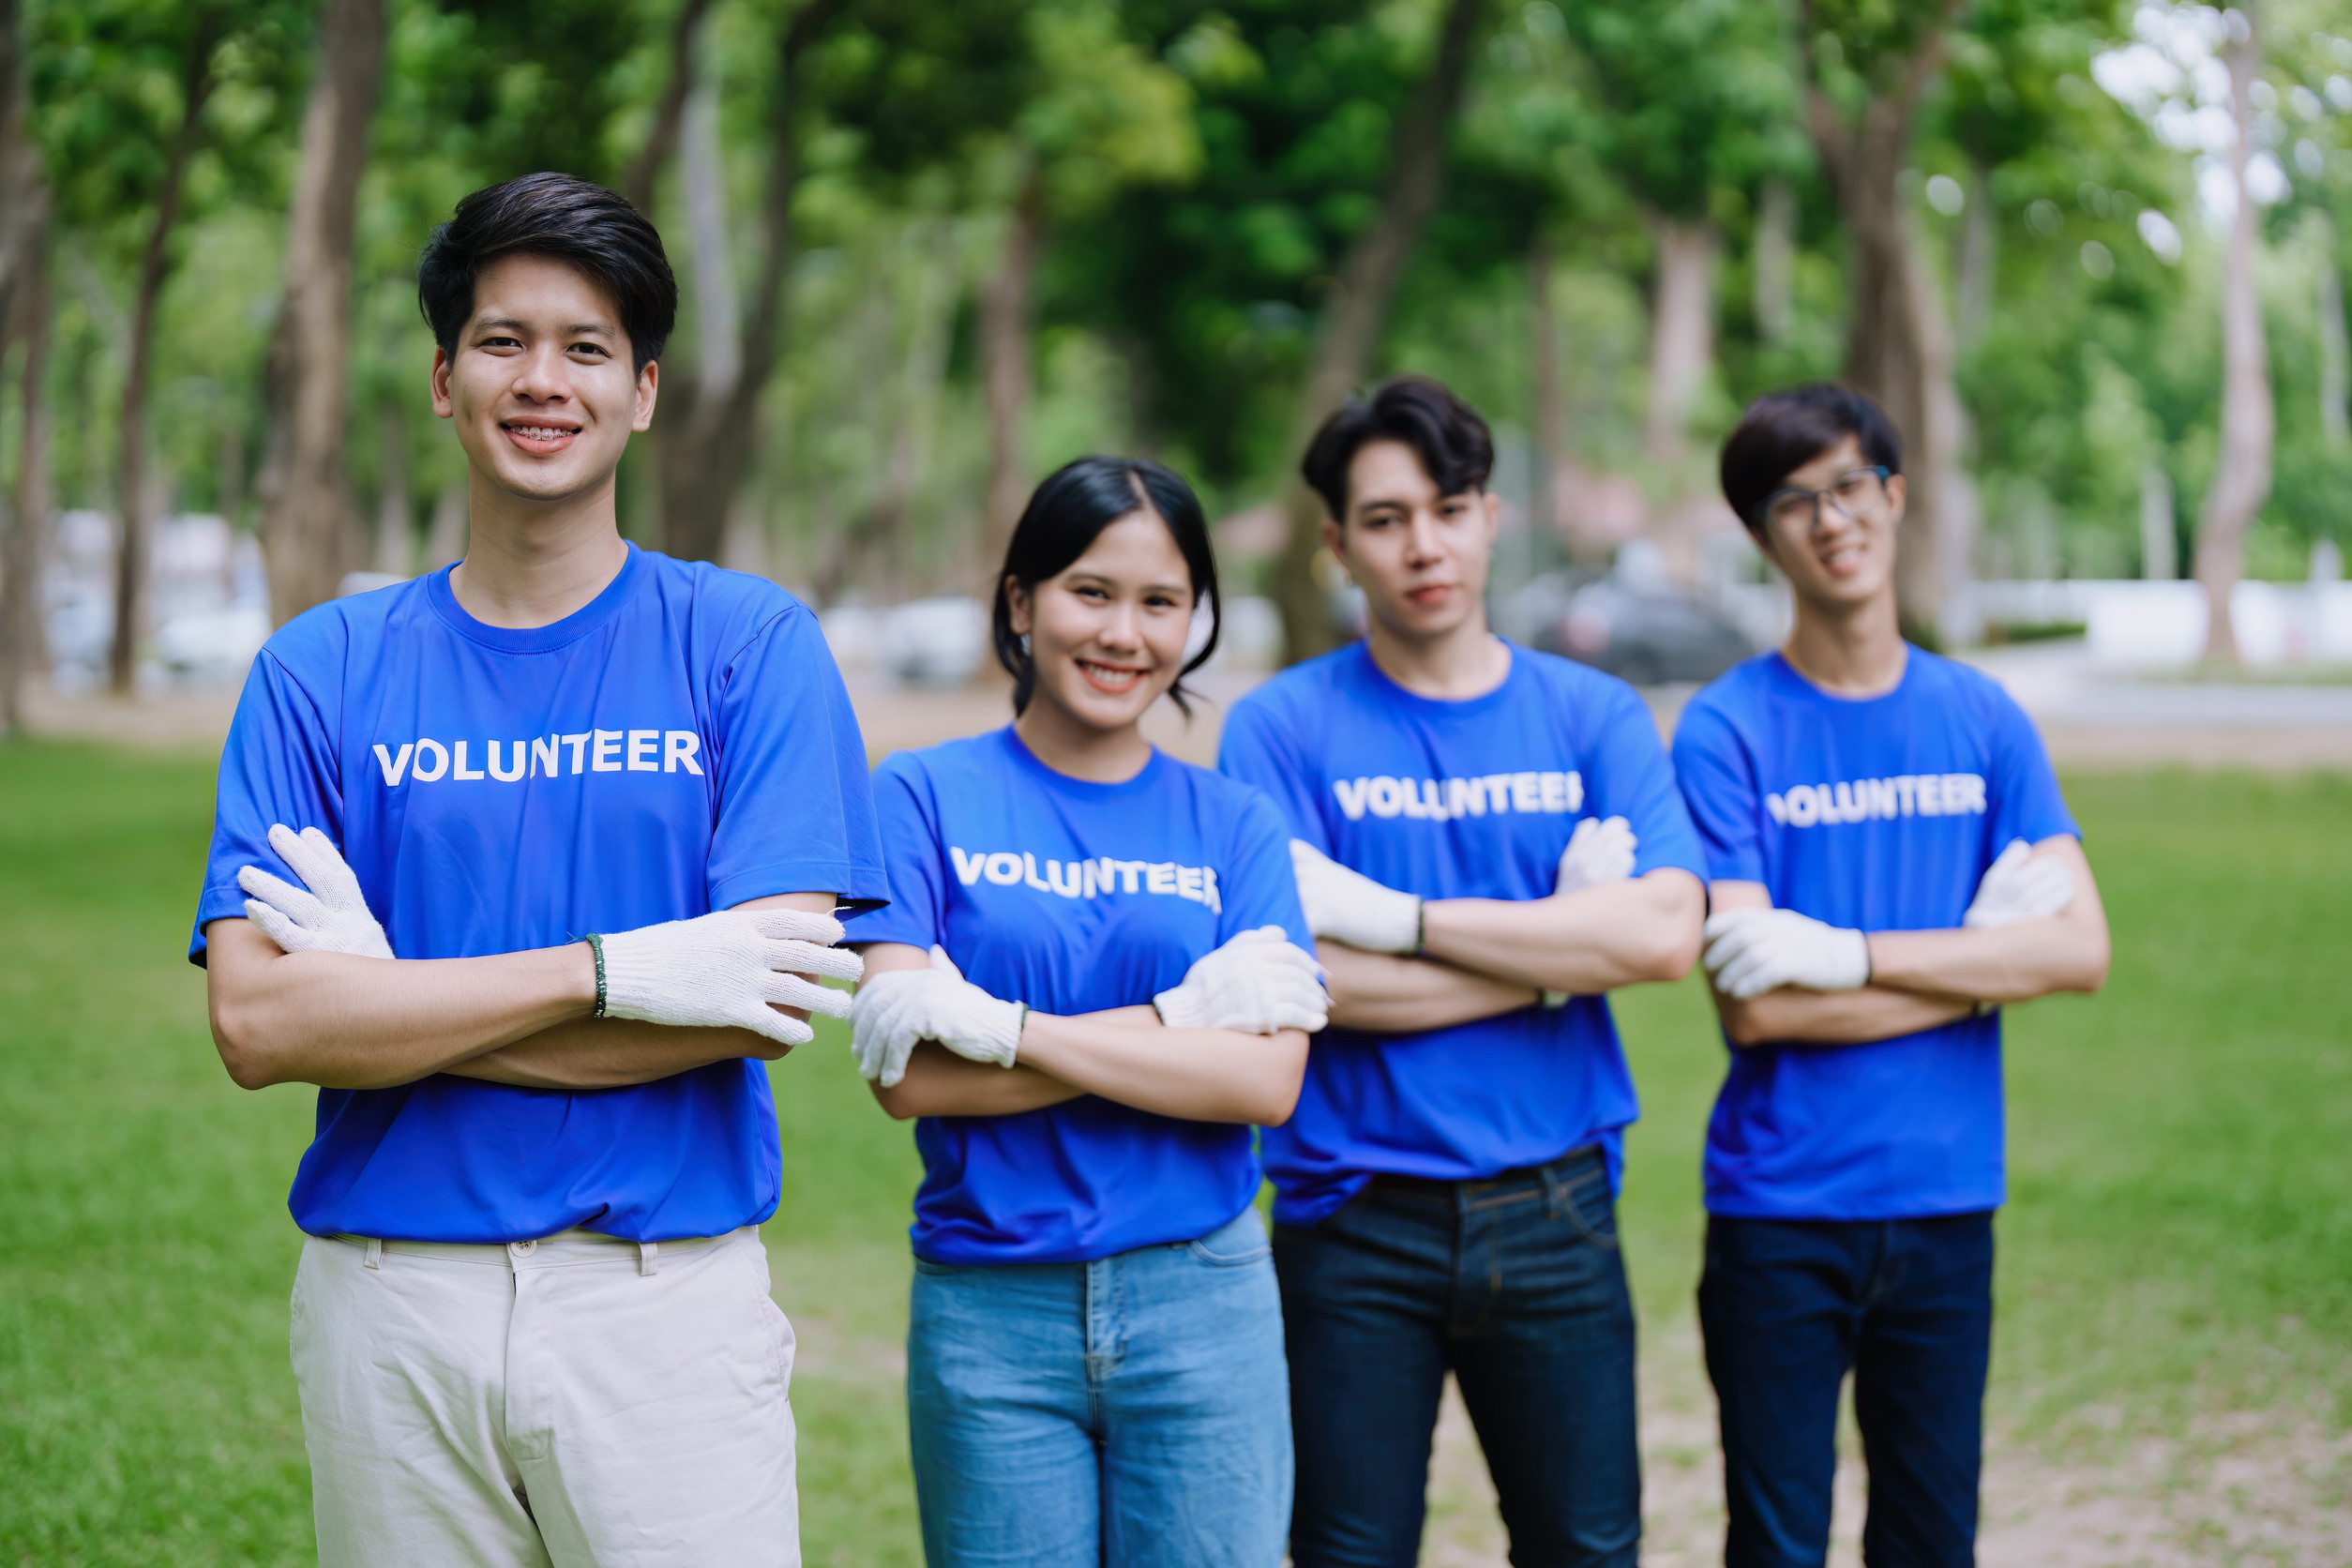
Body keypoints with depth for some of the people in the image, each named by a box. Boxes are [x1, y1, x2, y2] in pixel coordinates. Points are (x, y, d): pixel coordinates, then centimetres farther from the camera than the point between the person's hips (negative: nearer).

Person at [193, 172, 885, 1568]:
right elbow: (255, 1022, -7)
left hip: (673, 1295, -1)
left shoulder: (751, 645, 1)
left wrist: (390, 1001, -11)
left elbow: (769, 1002, -10)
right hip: (390, 1296, 2)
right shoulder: (322, 671, 4)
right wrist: (614, 970, -16)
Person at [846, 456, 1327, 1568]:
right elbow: (905, 1076, -10)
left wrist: (1009, 1028, -14)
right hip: (989, 1308, -1)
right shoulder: (923, 797, 1)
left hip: (1200, 1303, 1)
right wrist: (1181, 1019, -13)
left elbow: (1267, 1081, -6)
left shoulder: (1232, 827, 6)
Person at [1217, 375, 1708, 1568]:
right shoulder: (1282, 729, -2)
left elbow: (1666, 934, -11)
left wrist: (1396, 914, -14)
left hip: (1556, 1211, 2)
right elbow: (1301, 974, -15)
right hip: (1359, 1229, -2)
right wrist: (1559, 952, -10)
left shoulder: (1594, 718, 5)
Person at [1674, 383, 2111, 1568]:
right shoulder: (1726, 732, -7)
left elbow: (2080, 949, -5)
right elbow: (1755, 1003, -15)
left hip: (1947, 1197, 3)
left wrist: (1853, 954, -16)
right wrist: (1981, 958, -9)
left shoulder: (1981, 718, 5)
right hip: (1782, 1206, -3)